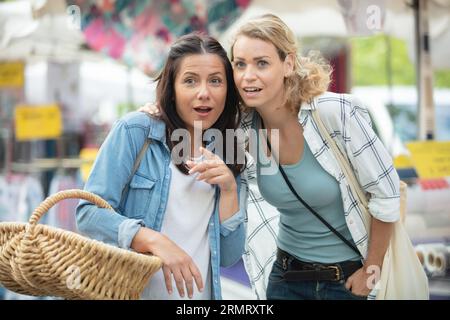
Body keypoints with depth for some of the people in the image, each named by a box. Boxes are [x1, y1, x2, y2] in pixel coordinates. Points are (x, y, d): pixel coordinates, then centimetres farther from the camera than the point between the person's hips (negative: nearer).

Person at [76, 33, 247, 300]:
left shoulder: (229, 159, 6)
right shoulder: (135, 131, -5)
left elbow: (228, 257, 3)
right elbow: (89, 212, -12)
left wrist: (229, 189, -10)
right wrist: (156, 241, -24)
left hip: (200, 295, 3)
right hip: (128, 291, -3)